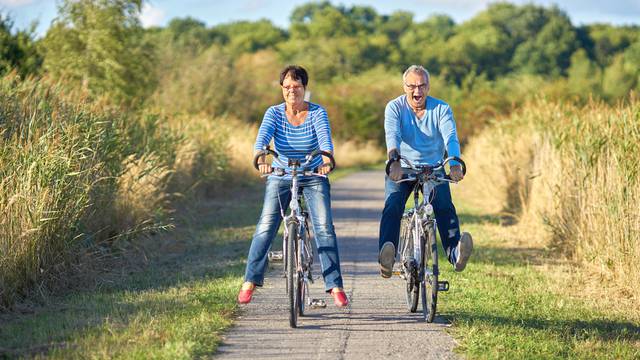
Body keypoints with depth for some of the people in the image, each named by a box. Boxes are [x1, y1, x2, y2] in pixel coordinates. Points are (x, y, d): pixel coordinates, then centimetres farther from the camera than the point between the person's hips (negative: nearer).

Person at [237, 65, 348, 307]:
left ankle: (335, 286, -9)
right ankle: (250, 282, -2)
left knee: (324, 228, -13)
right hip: (280, 178, 1)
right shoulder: (274, 113, -7)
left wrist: (326, 159, -48)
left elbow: (325, 138, -26)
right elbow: (262, 137, -23)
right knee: (266, 228, -10)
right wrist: (261, 158, -45)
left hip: (313, 178, -1)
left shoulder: (317, 113, -9)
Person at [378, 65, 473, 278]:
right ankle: (387, 257, -42)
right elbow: (392, 135, -24)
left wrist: (455, 164, -41)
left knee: (445, 206, -25)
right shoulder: (395, 107, -5)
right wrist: (395, 161, -45)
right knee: (392, 206, -26)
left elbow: (450, 137, -20)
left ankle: (455, 253, -37)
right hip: (400, 170, -1)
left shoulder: (441, 109, -4)